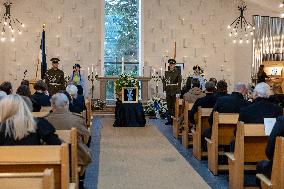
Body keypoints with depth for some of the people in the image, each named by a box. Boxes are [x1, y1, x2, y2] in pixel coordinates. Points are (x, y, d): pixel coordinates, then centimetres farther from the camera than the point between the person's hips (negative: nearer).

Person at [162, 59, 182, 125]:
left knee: (174, 106, -2)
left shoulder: (177, 73, -1)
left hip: (174, 92, -4)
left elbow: (179, 82, -6)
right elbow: (164, 81, 15)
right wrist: (164, 88, 2)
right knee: (169, 106, 8)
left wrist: (177, 90, -14)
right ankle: (169, 119, 15)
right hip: (168, 91, 5)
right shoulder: (166, 73, 13)